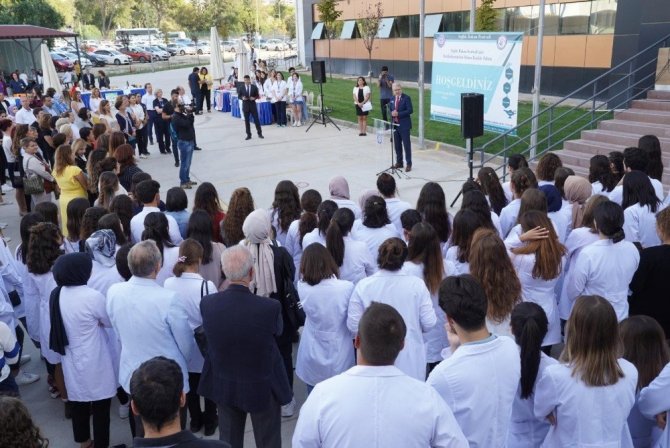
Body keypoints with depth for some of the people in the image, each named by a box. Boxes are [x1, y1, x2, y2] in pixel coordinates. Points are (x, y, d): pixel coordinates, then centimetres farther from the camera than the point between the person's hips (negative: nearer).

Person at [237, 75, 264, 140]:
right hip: (245, 105, 0)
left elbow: (257, 96, 5)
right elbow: (239, 96, 4)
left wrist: (254, 98, -16)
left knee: (256, 119, 1)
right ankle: (248, 135, 11)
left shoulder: (254, 87, 1)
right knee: (246, 120, 3)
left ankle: (259, 133, 10)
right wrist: (242, 98, -16)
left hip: (253, 105, 0)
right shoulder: (241, 87, 1)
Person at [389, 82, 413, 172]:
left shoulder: (406, 98, -8)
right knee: (397, 144, 11)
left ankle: (409, 164, 2)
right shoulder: (392, 99, 11)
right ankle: (399, 162, 22)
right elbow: (389, 109, 17)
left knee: (406, 144, -3)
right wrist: (392, 113, -8)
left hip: (404, 125, -6)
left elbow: (410, 110, -15)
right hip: (395, 124, 6)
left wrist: (398, 114, -22)